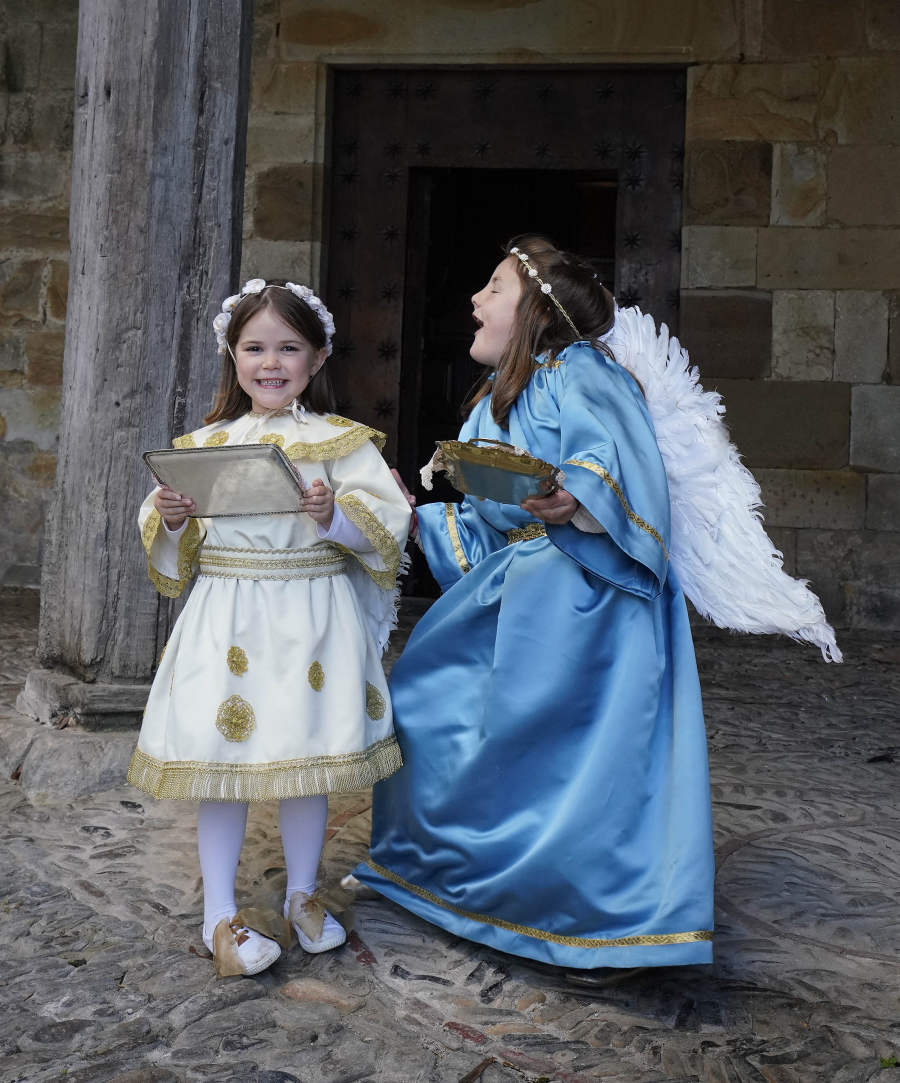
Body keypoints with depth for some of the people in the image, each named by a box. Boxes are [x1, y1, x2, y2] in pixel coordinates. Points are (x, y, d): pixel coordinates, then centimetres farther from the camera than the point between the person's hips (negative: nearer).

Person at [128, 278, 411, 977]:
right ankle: (220, 916, 20)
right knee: (222, 761, 4)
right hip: (227, 622, 1)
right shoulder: (205, 445, 7)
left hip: (313, 619, -1)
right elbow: (176, 551, 11)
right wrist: (171, 522, -10)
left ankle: (302, 895, 32)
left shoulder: (342, 443, 1)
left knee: (309, 760, 10)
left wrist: (338, 516, -22)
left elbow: (386, 526, -5)